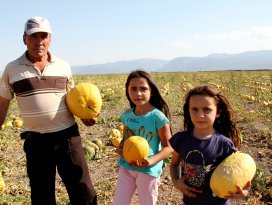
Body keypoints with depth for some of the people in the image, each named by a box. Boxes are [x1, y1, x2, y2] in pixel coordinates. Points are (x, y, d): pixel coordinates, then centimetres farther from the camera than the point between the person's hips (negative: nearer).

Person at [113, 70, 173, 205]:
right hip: (126, 167, 5)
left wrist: (150, 161, -26)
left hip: (148, 170, -4)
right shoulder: (127, 115, -1)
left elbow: (168, 147, -12)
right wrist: (119, 148, -7)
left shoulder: (158, 117, -17)